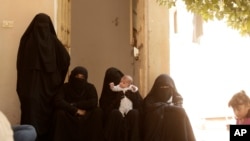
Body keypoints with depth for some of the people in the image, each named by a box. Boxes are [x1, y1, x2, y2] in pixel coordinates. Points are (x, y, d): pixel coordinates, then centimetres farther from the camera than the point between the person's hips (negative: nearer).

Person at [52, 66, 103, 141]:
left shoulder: (90, 87, -1)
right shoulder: (65, 87, -4)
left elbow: (94, 102, -17)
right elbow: (58, 101, -20)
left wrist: (75, 105, -18)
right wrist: (75, 110, -25)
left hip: (86, 118, 1)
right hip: (69, 116, -1)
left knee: (98, 112, -26)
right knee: (60, 113, -31)